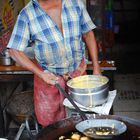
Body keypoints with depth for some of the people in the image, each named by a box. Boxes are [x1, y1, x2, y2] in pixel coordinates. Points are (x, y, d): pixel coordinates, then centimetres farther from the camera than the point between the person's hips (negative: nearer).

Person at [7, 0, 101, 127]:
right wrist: (41, 74, -21)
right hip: (49, 76, -2)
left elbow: (88, 34, 4)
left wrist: (96, 68, 1)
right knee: (51, 124, 9)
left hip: (78, 72, 2)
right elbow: (15, 51, -11)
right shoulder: (27, 14, -11)